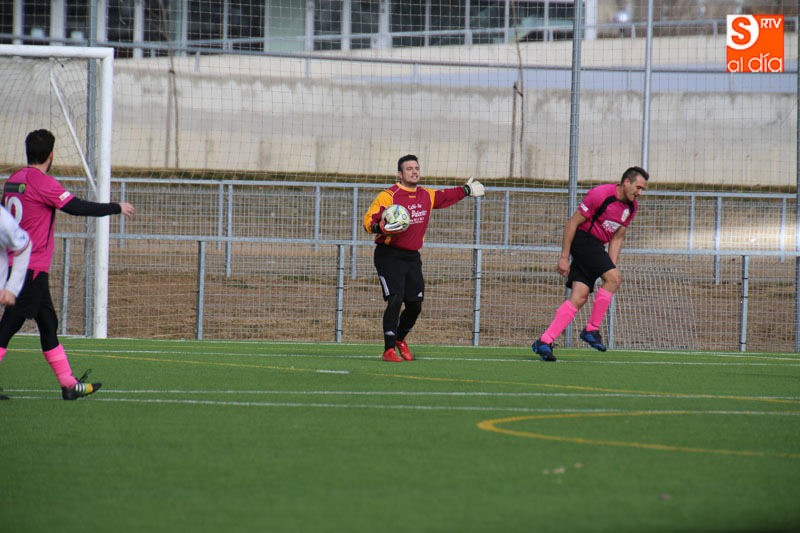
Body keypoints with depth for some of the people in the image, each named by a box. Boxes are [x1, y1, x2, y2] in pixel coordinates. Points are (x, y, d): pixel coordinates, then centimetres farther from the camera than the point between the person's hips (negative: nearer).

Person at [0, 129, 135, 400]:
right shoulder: (43, 183, -15)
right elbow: (79, 207, -15)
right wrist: (117, 208, -3)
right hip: (33, 268, -9)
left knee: (48, 323, 12)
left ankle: (69, 384, 15)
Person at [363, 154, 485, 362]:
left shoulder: (427, 195, 10)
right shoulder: (388, 196, -11)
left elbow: (444, 197, 31)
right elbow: (368, 220, -16)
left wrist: (466, 190, 43)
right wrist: (381, 227, -36)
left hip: (412, 257, 7)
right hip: (389, 256, -7)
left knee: (415, 305, 6)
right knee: (395, 300, -18)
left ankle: (400, 339, 34)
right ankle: (389, 349, -12)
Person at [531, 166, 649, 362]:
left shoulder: (631, 207, 8)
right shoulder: (600, 195, -17)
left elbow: (616, 239, 13)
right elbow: (573, 222, -14)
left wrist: (611, 268, 4)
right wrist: (564, 257, -16)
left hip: (596, 247, 8)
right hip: (583, 238, -8)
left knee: (579, 297, -4)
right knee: (614, 278, -19)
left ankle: (545, 341, -8)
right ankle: (591, 330, -10)